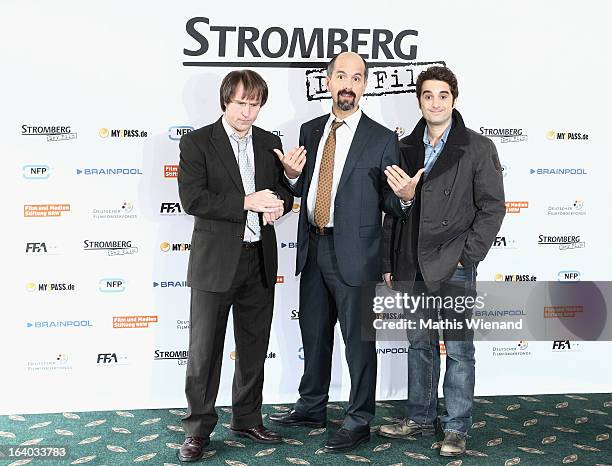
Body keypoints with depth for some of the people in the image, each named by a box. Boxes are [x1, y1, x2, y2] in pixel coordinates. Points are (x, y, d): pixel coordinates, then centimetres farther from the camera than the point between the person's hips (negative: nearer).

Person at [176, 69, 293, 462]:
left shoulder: (270, 143, 9)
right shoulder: (197, 142, -5)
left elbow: (284, 191, 17)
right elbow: (193, 199, -15)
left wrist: (278, 204, -7)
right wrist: (247, 202, -21)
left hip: (260, 260, 5)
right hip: (215, 261, -4)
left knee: (254, 347, 13)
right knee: (205, 349, 2)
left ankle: (248, 419, 29)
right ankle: (198, 429, 15)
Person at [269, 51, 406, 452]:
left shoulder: (382, 140, -7)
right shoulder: (310, 131, 8)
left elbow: (391, 204, -5)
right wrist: (293, 176, -6)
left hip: (354, 254, -5)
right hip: (313, 249, 6)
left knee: (359, 339, 5)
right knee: (314, 334, 19)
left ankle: (359, 422, 22)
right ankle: (312, 408, 37)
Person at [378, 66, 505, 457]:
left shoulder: (479, 148, -2)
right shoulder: (405, 149, 10)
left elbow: (493, 208, -4)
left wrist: (468, 256, -11)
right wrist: (390, 262, 10)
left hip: (454, 267, -4)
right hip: (412, 266, 5)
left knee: (458, 348, 2)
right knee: (420, 345, 14)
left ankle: (456, 428, 13)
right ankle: (420, 418, 26)